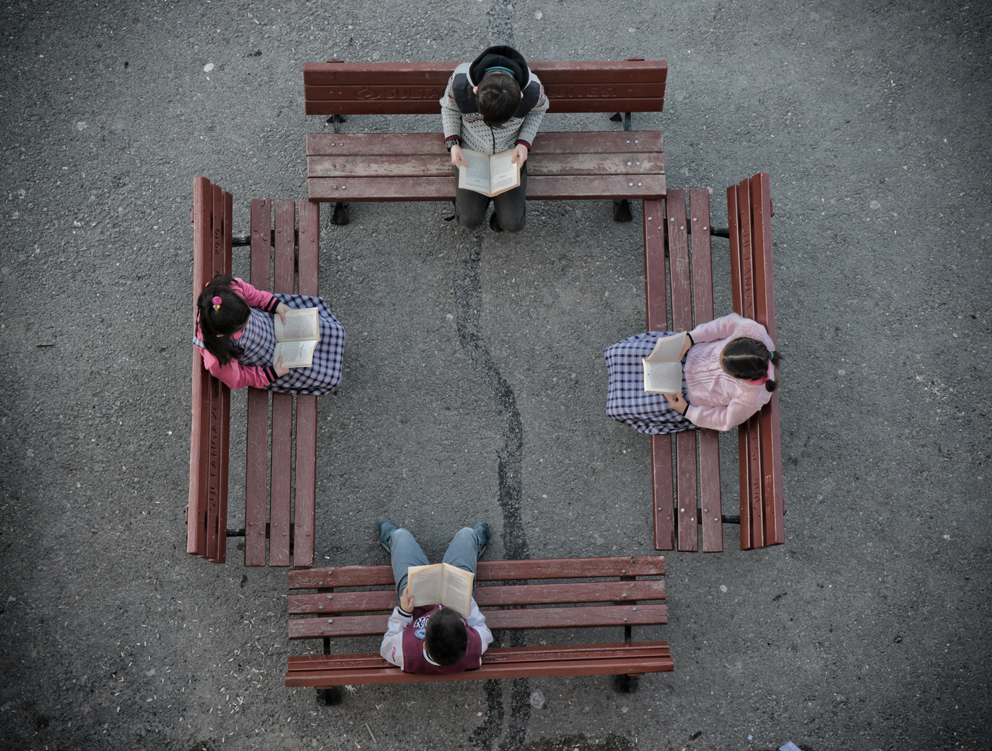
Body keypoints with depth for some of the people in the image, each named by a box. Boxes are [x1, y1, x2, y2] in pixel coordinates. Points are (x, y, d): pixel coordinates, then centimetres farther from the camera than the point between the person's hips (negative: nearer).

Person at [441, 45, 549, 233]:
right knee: (470, 220, -4)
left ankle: (503, 206, 33)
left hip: (510, 154, 0)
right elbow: (449, 108, -5)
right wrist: (452, 144, -17)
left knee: (513, 224, -3)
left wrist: (524, 142, -16)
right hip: (471, 153, 0)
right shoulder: (460, 81, -30)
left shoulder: (532, 89, -29)